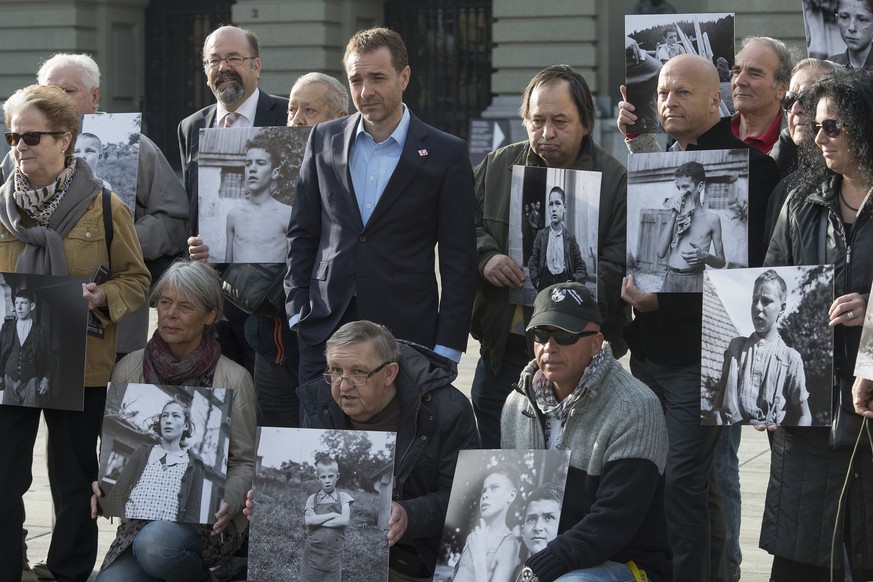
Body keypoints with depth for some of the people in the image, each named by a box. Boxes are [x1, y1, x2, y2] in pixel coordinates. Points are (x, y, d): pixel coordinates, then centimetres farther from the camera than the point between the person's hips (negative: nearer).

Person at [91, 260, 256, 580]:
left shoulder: (233, 379, -2)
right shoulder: (128, 369, 6)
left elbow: (244, 461, 1)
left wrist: (229, 501, -19)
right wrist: (104, 487, -8)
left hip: (206, 517, -3)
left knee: (155, 544, -35)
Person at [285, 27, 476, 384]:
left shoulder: (446, 154, 0)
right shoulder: (324, 140, 9)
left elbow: (459, 258, 0)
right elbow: (302, 233, 14)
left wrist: (447, 347, -5)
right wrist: (298, 310, 4)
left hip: (406, 329, -2)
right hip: (325, 327, 3)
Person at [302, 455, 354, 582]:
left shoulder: (343, 498, 3)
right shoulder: (312, 499, 5)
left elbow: (345, 520, -13)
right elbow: (308, 520, -12)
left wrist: (318, 521, -12)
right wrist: (333, 515, -13)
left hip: (333, 555, -1)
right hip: (313, 552, 1)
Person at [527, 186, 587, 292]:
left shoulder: (570, 237, 6)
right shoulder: (541, 235, 7)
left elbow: (581, 267, 8)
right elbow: (532, 263, 11)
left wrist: (573, 282, -7)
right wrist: (537, 282, -1)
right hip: (545, 284, 1)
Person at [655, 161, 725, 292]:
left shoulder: (711, 218, 2)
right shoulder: (677, 215, 12)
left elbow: (721, 262, 6)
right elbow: (661, 253, 0)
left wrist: (704, 256, -16)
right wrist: (673, 216, -1)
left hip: (693, 281, -3)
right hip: (670, 280, 3)